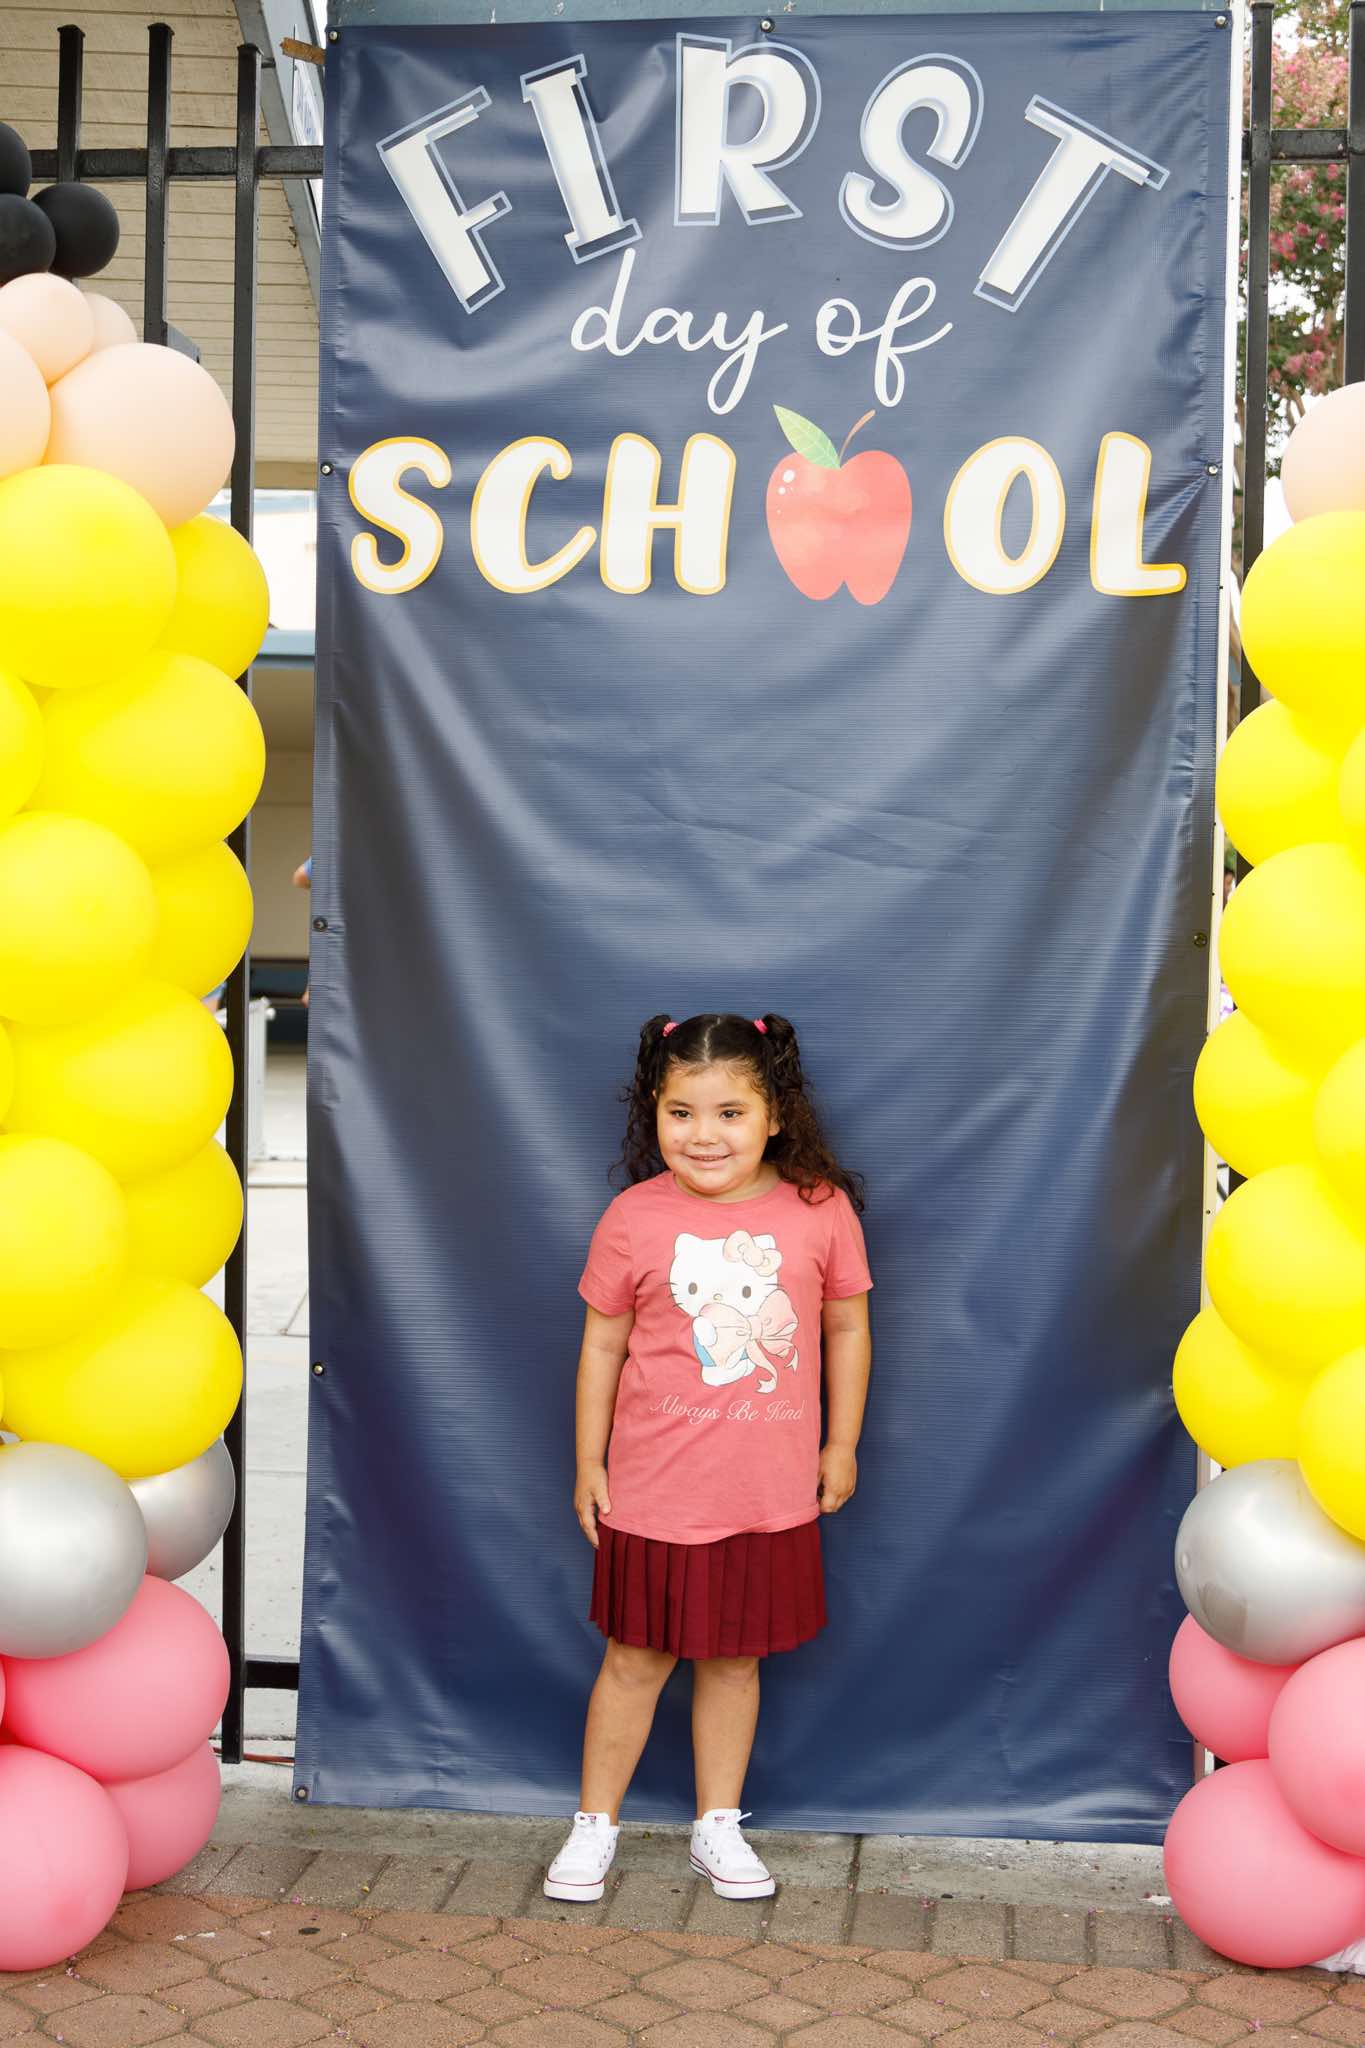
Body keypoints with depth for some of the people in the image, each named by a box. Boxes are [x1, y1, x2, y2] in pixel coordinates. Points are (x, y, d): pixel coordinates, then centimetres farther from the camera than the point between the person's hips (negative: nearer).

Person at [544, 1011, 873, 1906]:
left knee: (735, 1659, 15)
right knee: (636, 1659, 9)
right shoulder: (635, 1218, -9)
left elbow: (848, 1329, 5)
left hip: (770, 1494, 1)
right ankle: (596, 1825, 26)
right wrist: (588, 1462, 2)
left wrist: (842, 1444, 8)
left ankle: (719, 1826, 31)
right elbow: (602, 1343, -1)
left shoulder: (820, 1210, -7)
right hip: (655, 1490, -1)